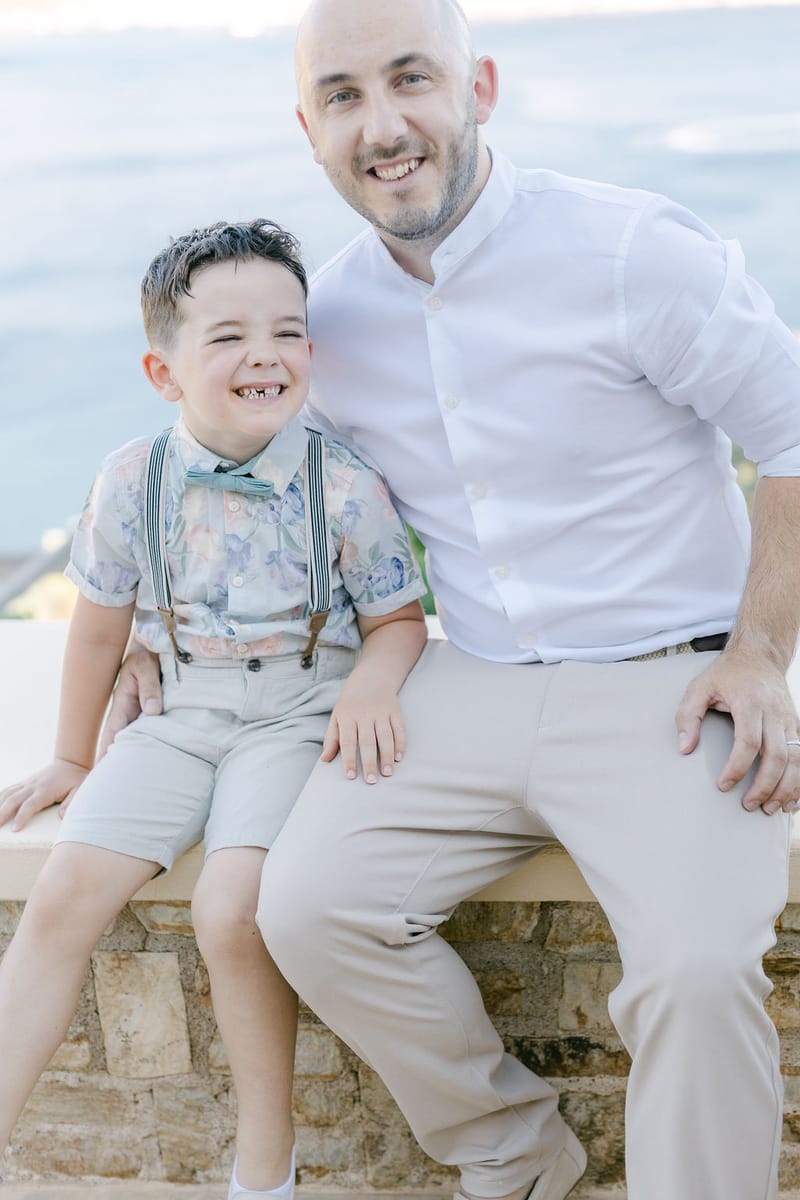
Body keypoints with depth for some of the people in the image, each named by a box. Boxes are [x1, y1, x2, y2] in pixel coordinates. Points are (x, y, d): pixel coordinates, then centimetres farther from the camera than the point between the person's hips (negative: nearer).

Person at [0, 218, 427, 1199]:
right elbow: (99, 629, 11)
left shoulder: (344, 487, -9)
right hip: (181, 719, 4)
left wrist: (373, 685, -20)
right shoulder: (131, 482, -3)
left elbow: (398, 617, 2)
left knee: (230, 912, -24)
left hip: (302, 718, -3)